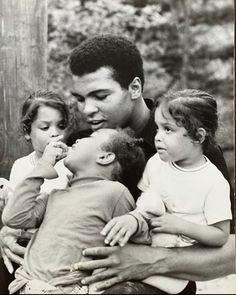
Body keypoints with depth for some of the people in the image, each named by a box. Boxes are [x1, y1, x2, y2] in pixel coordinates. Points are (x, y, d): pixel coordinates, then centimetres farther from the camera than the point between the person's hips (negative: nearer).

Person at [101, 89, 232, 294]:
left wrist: (179, 225, -18)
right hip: (143, 246, 5)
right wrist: (134, 218, -20)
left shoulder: (214, 182, -12)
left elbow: (221, 236, -9)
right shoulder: (156, 163, 1)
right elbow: (142, 203, 3)